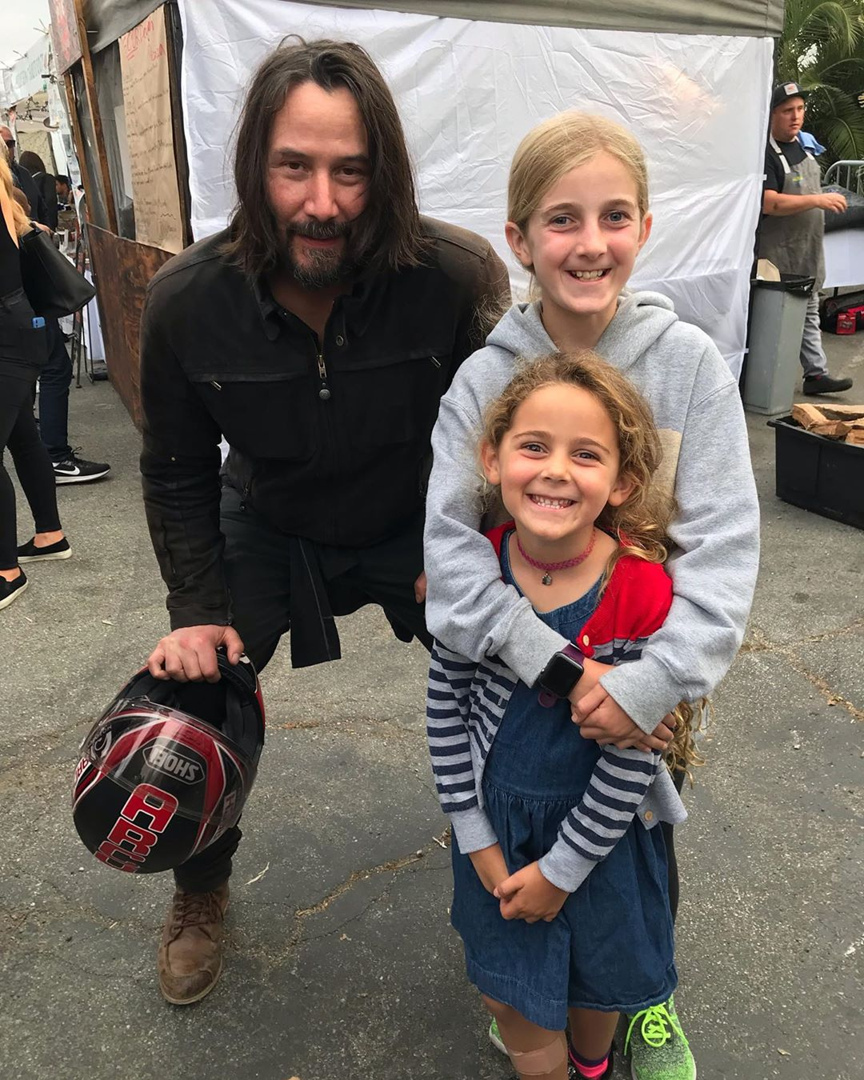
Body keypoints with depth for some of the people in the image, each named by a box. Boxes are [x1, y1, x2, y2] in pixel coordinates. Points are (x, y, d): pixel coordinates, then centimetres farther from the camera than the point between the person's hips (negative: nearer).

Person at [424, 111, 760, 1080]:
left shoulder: (688, 362, -14)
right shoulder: (485, 377, -13)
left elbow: (724, 542, -16)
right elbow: (448, 541, -20)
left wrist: (653, 680, -26)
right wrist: (554, 664, -30)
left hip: (649, 682, 0)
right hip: (519, 683, 1)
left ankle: (648, 997, 50)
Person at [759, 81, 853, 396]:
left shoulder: (803, 144, 11)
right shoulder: (766, 153, -17)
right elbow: (770, 204, -27)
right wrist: (818, 200, -29)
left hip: (808, 251, 9)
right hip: (778, 254, -9)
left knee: (809, 313, 12)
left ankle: (816, 373, 18)